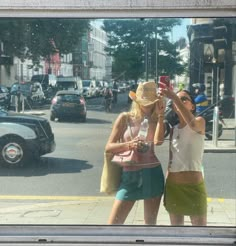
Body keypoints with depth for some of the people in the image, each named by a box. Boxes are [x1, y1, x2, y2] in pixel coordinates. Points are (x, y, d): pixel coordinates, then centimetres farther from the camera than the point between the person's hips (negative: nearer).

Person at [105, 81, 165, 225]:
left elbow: (158, 141, -16)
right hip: (130, 175, -1)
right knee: (114, 223, -3)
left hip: (152, 173, 2)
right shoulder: (125, 118, 1)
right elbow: (108, 147, -3)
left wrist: (160, 115, -12)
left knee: (151, 222, 11)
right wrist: (129, 145, -20)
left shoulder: (155, 120, 6)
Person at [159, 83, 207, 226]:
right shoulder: (174, 129, 11)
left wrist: (174, 96, -38)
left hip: (194, 185, -5)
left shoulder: (200, 121, -4)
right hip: (173, 185, 6)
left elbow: (192, 124, -31)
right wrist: (167, 186, 13)